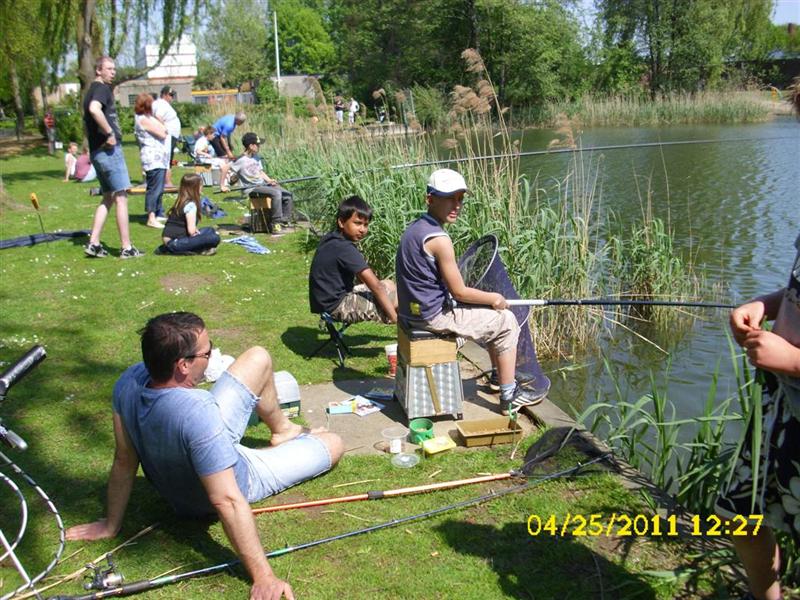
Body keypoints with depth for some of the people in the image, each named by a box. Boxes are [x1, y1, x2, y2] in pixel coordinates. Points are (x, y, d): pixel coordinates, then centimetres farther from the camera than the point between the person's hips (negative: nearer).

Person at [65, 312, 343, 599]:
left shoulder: (129, 381, -27)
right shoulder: (197, 411, -47)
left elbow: (124, 461, -16)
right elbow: (227, 502, -43)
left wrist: (111, 524, -2)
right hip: (238, 478, -6)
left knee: (259, 358, 11)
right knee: (334, 444, 12)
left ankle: (283, 429, 38)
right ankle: (282, 439, 46)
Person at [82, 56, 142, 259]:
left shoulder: (93, 90, 20)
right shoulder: (101, 89, -10)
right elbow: (94, 109, -31)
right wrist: (110, 133, -22)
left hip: (97, 150, 10)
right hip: (109, 149, -10)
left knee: (108, 197, 15)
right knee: (121, 197, -6)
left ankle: (93, 243, 11)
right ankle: (127, 248, -3)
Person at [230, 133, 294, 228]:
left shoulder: (256, 158, 15)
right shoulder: (241, 160, -11)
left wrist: (269, 180, 1)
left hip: (263, 184, 9)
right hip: (252, 188, -9)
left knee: (287, 194, -2)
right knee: (276, 193, -31)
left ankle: (285, 220, 3)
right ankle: (277, 222, -26)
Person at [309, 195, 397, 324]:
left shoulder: (331, 239, 6)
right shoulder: (345, 249, -23)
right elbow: (376, 287, -24)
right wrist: (396, 319, -24)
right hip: (338, 306, -10)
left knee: (388, 284, 19)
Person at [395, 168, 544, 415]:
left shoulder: (414, 228, 6)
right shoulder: (438, 239, -24)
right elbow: (459, 292, -18)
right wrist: (494, 299, -1)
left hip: (414, 309, 10)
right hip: (433, 316, -10)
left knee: (492, 312, 25)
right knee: (506, 322, 3)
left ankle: (502, 377, 37)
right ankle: (509, 396, 10)